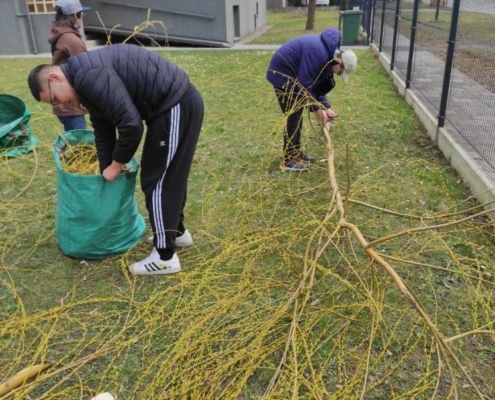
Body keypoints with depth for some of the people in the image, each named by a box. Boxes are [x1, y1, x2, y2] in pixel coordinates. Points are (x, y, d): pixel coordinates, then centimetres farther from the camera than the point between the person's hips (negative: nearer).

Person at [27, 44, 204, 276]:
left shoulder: (89, 77, -19)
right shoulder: (86, 82, 14)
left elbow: (131, 124, -23)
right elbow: (103, 131, 22)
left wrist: (116, 165, -8)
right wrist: (105, 172, 23)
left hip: (177, 106, -10)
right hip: (175, 105, 10)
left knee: (156, 180, -2)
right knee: (169, 175, 21)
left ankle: (165, 257, 8)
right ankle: (177, 232, 39)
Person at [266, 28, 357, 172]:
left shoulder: (328, 55, 4)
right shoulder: (318, 54, -28)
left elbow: (317, 85, 10)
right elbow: (305, 84, -26)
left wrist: (326, 107, 3)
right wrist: (317, 109, -19)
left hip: (290, 74, 10)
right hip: (282, 74, -10)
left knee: (297, 115, 15)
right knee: (293, 116, -8)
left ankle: (296, 152, 26)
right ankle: (288, 160, -2)